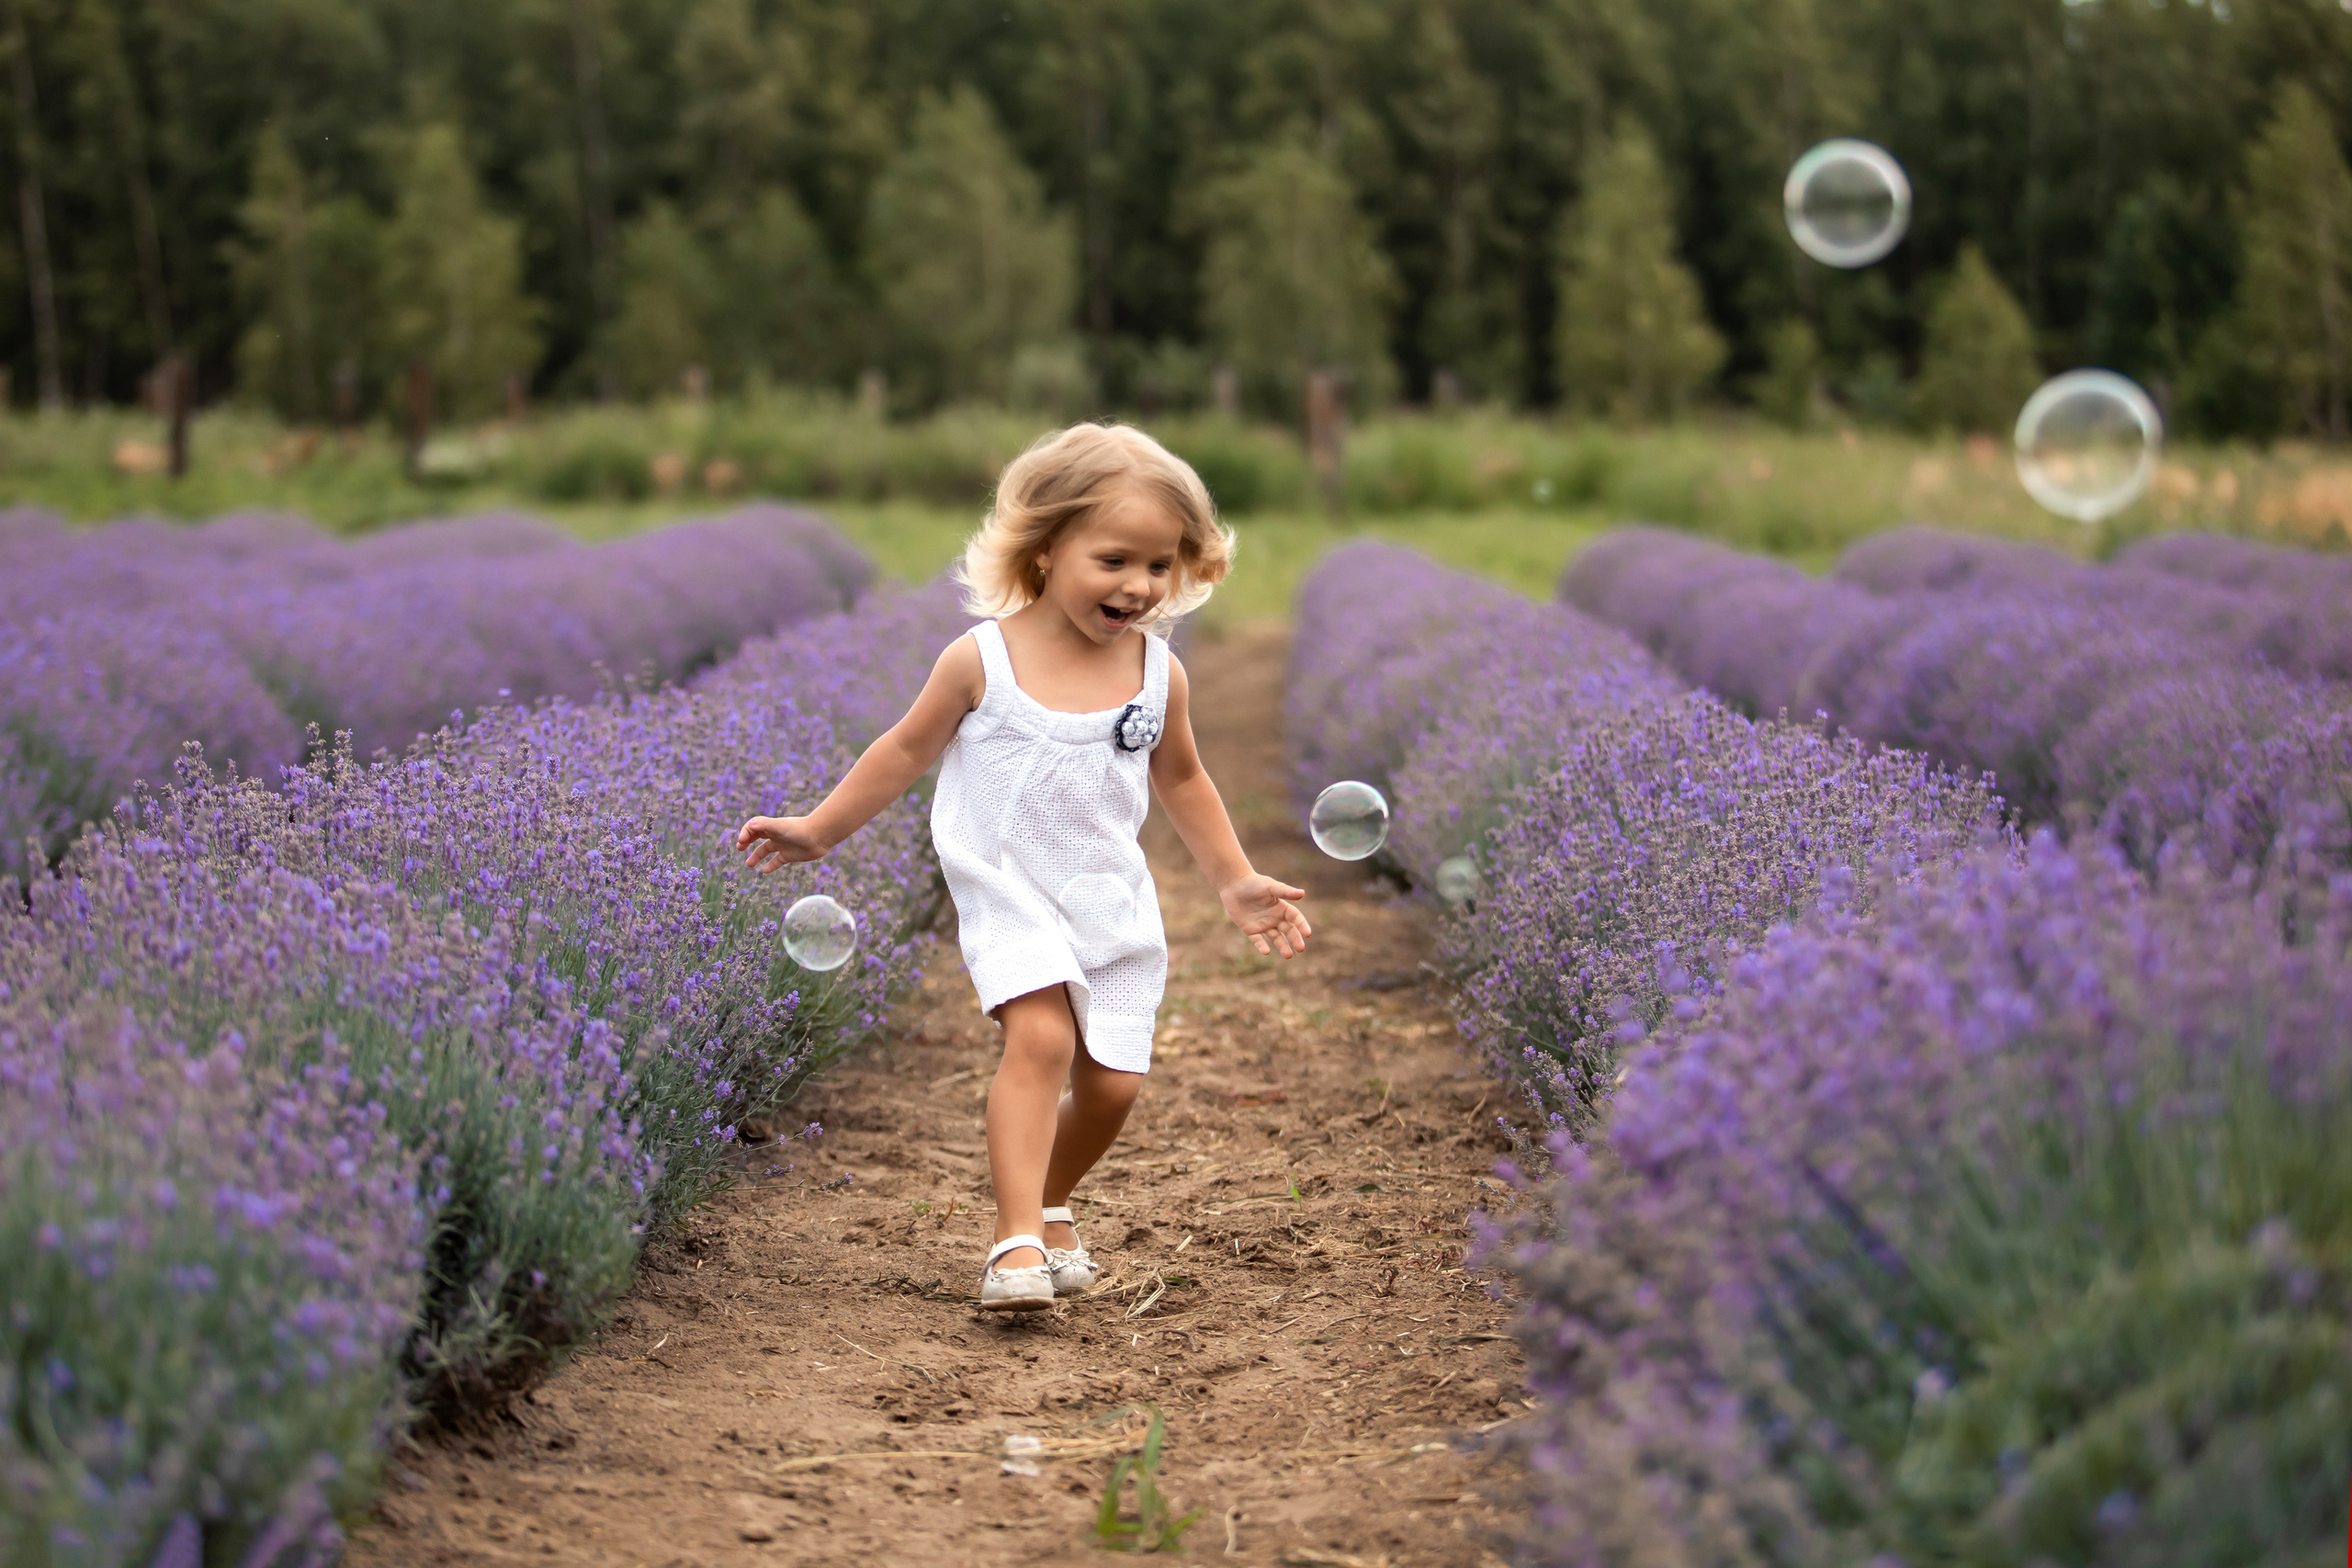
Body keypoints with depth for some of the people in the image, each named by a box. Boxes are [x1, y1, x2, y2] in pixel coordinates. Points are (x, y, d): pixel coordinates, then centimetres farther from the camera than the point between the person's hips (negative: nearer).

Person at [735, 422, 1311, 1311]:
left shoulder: (1158, 672, -1)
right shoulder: (983, 659, -11)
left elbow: (1180, 780, 17)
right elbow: (907, 751, 4)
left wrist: (1236, 883, 18)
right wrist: (820, 829, 8)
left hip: (1113, 903, 4)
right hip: (1009, 894, -4)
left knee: (1112, 1081, 0)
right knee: (1040, 1036, -25)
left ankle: (1048, 1204, 29)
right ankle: (1017, 1241, -25)